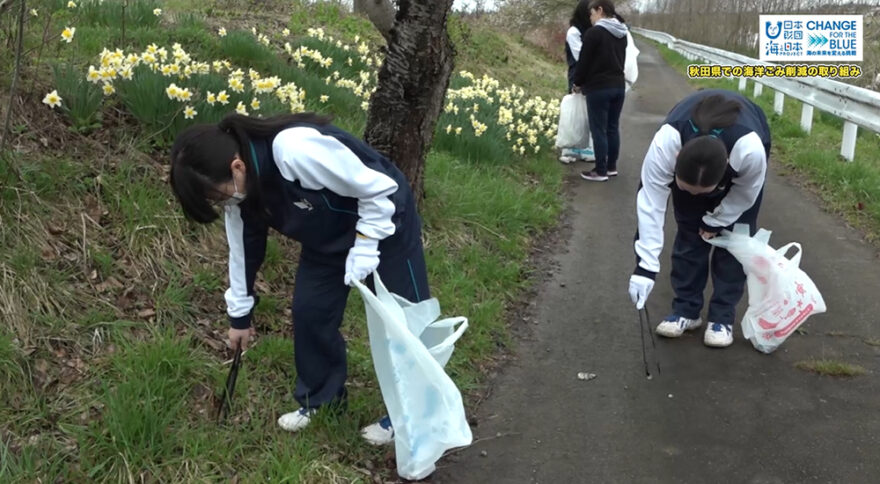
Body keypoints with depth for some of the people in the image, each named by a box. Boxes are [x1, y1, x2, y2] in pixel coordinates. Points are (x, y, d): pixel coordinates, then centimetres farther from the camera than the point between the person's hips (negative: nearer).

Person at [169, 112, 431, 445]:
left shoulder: (296, 150, -40)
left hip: (384, 221, -7)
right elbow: (244, 246, 4)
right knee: (308, 312, 5)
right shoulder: (238, 184, -14)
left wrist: (362, 258, -24)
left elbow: (380, 190, -29)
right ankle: (320, 399, 26)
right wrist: (239, 314, 13)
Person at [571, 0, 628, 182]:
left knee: (599, 130, -1)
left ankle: (601, 171, 3)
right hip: (619, 86, 8)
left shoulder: (594, 32, -14)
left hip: (598, 88, -8)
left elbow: (584, 61, -9)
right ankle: (611, 167, 20)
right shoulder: (622, 34, 10)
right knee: (613, 128, 13)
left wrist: (578, 82, 4)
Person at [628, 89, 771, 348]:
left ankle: (723, 317, 4)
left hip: (741, 146, -1)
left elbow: (745, 195, -22)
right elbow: (651, 205, -37)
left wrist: (716, 221, -10)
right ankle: (686, 310, 10)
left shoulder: (750, 151, -45)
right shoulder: (665, 144, -44)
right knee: (689, 231, -2)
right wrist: (645, 266, -38)